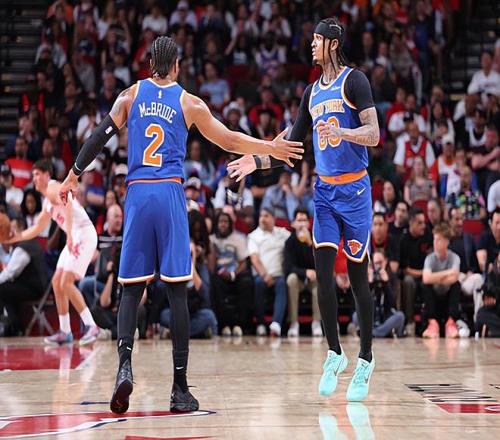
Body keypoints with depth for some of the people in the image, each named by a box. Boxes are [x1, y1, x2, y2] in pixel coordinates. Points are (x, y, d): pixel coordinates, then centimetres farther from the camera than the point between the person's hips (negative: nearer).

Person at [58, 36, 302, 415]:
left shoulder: (131, 95, 10)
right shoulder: (190, 103, 8)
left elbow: (101, 136, 4)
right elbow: (230, 142, 12)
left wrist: (74, 175, 12)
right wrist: (271, 149, 25)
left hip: (137, 193, 1)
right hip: (170, 194, -1)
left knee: (132, 289, 6)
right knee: (177, 291, 1)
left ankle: (125, 365, -18)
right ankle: (180, 389, 0)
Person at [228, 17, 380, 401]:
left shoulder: (354, 81, -6)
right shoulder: (312, 92, 15)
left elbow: (373, 134, -16)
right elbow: (293, 145, 23)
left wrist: (339, 132, -33)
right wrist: (258, 161, 12)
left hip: (354, 190, -5)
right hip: (324, 190, 6)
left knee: (358, 276, -1)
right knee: (323, 272, -4)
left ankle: (365, 360, 10)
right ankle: (335, 355, 7)